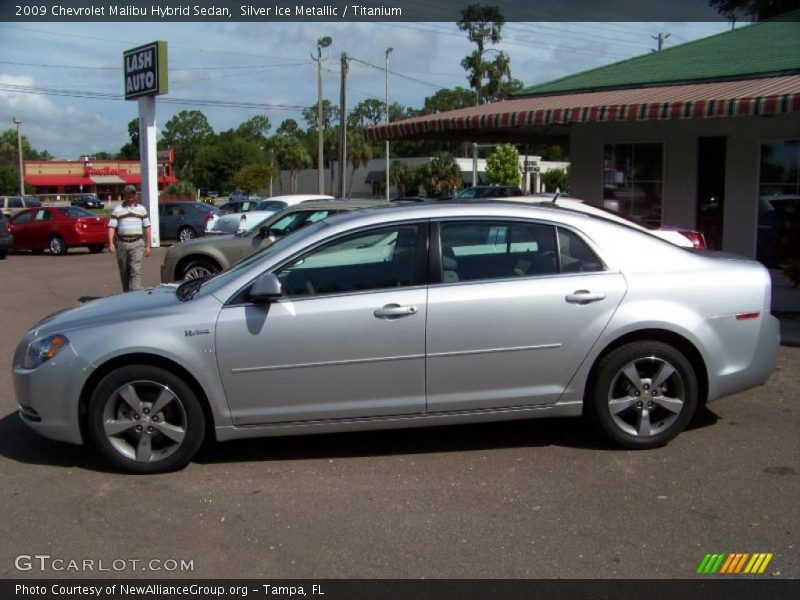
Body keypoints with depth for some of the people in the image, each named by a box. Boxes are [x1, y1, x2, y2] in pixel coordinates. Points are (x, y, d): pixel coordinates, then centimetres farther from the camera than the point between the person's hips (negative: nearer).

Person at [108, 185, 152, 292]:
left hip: (137, 244, -1)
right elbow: (111, 227, 2)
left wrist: (148, 246, 6)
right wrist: (111, 243, -12)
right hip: (122, 244, 1)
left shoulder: (141, 209, 11)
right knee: (124, 273, 8)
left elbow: (147, 228, 11)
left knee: (136, 271, -12)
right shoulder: (117, 210, 8)